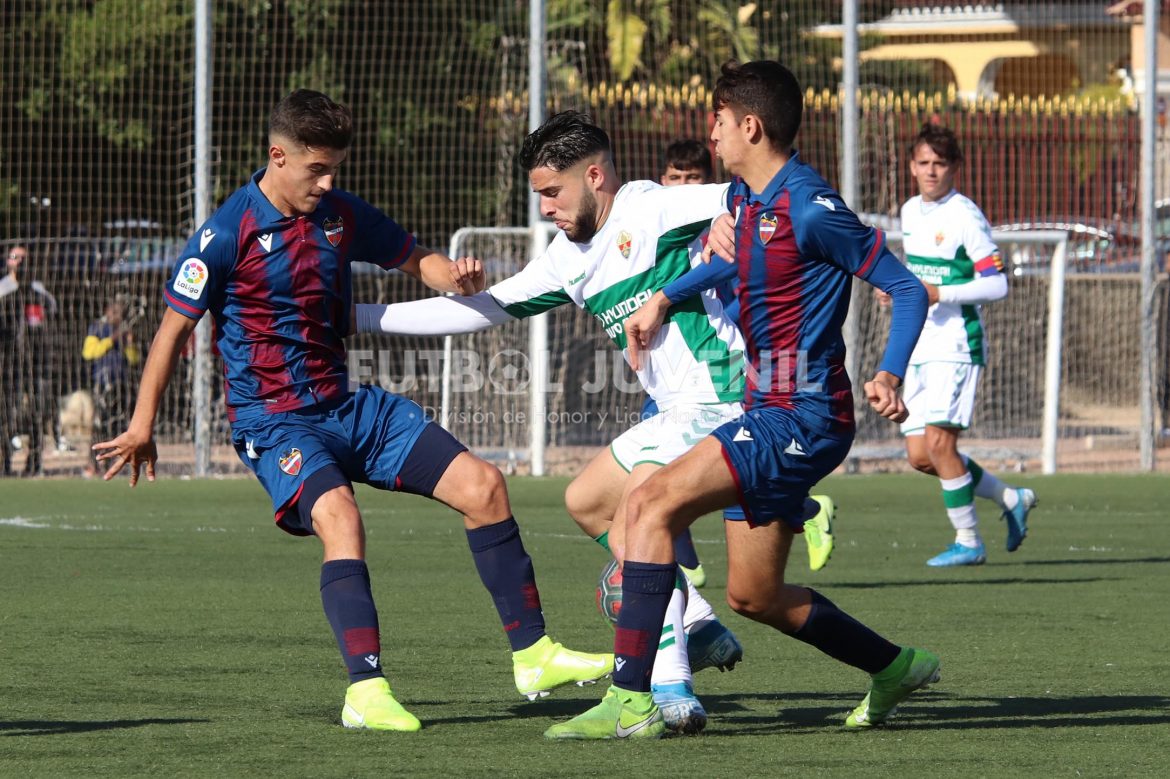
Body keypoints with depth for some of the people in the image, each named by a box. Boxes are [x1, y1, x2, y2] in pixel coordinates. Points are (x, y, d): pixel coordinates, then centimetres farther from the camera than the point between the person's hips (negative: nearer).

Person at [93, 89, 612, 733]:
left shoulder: (342, 216, 5)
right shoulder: (228, 234, -12)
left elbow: (415, 260, 19)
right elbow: (175, 327, -4)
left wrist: (455, 277, -6)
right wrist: (141, 427, -2)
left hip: (347, 407, 7)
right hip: (271, 421, -7)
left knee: (482, 485, -2)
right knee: (339, 516, -35)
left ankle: (533, 656, 8)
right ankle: (366, 692, -38)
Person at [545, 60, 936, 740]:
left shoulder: (808, 208, -16)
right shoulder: (743, 198, 12)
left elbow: (907, 287, -14)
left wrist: (889, 376, -27)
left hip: (804, 416, -10)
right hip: (769, 410, 10)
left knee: (652, 502, -21)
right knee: (754, 595, 17)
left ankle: (631, 701, -25)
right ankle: (895, 669, 34)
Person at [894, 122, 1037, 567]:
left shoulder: (965, 217, -11)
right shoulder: (910, 212, 12)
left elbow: (997, 285, -13)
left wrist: (939, 293, -22)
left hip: (955, 347, -8)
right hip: (918, 348, 8)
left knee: (938, 443, -16)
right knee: (919, 456, 4)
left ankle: (968, 542, -3)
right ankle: (1010, 500, 22)